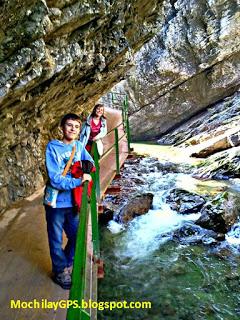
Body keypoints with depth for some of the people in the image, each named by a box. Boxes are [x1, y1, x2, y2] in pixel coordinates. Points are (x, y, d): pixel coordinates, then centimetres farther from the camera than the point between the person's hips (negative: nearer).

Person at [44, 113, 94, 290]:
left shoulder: (79, 146, -1)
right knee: (56, 240, 13)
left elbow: (91, 163, 12)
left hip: (73, 202, 5)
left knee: (76, 237, 19)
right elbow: (55, 179, -22)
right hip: (56, 202, -4)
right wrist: (79, 181, -23)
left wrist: (87, 172, -8)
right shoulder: (53, 147, -16)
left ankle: (68, 264, 46)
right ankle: (60, 271, 38)